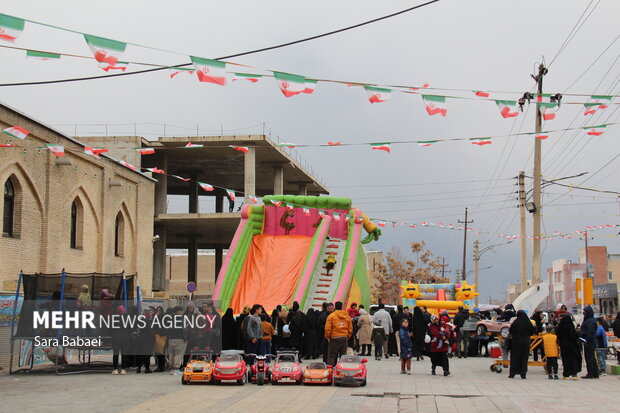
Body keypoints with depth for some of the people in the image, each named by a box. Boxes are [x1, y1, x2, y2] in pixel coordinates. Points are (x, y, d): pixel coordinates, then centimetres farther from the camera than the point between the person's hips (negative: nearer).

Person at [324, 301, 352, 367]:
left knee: (331, 356, 1)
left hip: (334, 338, -4)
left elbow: (327, 328, -8)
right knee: (343, 355, 10)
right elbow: (350, 328, 13)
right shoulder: (347, 316, 9)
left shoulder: (331, 316, -6)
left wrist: (328, 337, 4)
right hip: (344, 338, 4)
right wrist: (348, 336, 22)